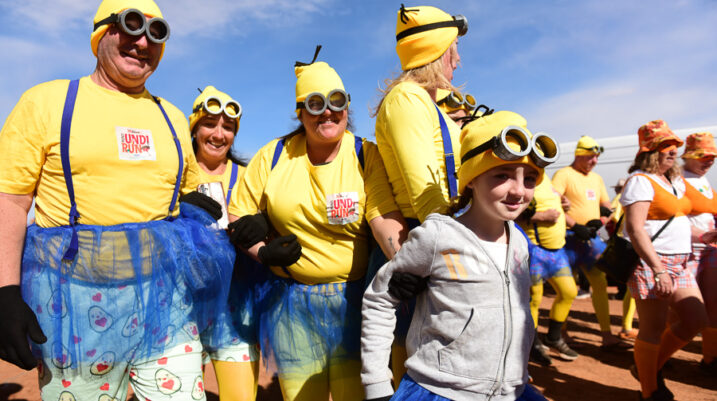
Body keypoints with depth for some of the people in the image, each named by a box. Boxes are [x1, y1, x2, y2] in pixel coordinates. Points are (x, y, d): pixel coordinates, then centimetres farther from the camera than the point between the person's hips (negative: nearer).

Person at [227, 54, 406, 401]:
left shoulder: (367, 156, -5)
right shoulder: (273, 155, 1)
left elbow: (385, 217, -19)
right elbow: (239, 214, 7)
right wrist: (263, 252, -9)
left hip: (351, 298, -2)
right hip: (291, 302, 2)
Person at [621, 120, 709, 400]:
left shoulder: (675, 180, 16)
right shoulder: (640, 180, -12)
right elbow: (635, 229, -21)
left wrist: (684, 257, 16)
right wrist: (658, 270, -25)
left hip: (678, 263, 9)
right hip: (650, 262, -9)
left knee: (696, 320, 11)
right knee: (654, 329, -2)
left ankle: (652, 368, 28)